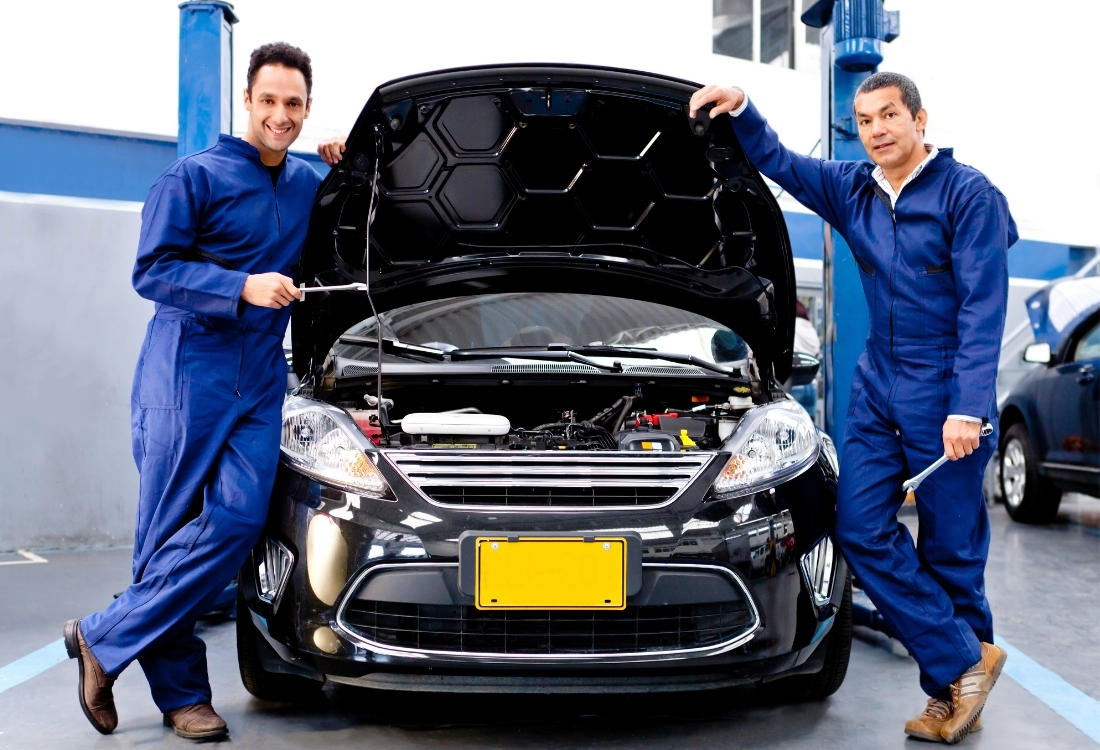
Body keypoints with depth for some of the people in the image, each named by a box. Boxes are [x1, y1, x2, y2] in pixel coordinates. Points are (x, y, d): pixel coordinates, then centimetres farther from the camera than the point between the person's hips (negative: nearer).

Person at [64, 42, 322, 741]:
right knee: (169, 532, -1)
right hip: (187, 375, -5)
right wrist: (243, 288, -18)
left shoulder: (309, 184, 15)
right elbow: (152, 270, -6)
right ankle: (181, 692, 12)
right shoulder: (195, 177, -2)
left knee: (237, 522, -9)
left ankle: (105, 639, 3)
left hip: (260, 381, 5)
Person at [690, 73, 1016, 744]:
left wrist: (968, 409, -20)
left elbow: (983, 308, -13)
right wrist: (741, 109, 0)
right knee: (862, 527, -4)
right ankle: (965, 662, 5)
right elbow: (778, 163, 19)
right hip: (878, 387, 6)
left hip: (944, 394, -6)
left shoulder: (969, 194, -8)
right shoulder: (851, 190, 10)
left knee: (950, 546, 1)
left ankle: (950, 690, 15)